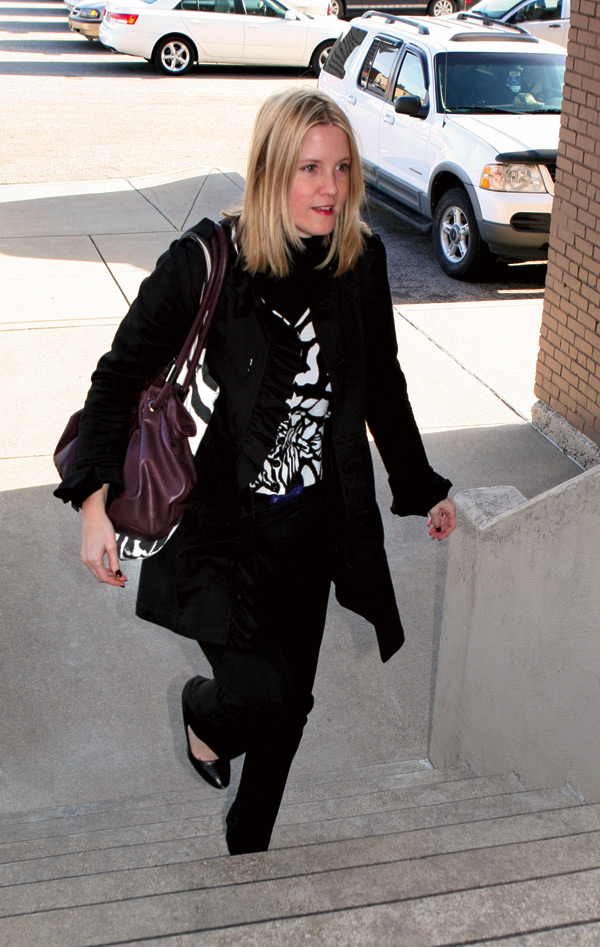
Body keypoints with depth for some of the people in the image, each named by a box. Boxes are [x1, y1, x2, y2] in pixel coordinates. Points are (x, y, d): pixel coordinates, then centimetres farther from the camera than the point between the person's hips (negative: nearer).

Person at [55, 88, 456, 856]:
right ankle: (202, 711, 26)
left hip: (313, 522, 5)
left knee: (291, 699, 14)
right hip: (217, 522, -4)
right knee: (262, 691, -14)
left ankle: (250, 838, 41)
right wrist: (96, 496, -20)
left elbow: (383, 385, 12)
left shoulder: (361, 261, -2)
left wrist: (423, 489, 19)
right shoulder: (203, 262, -16)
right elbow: (121, 374, -8)